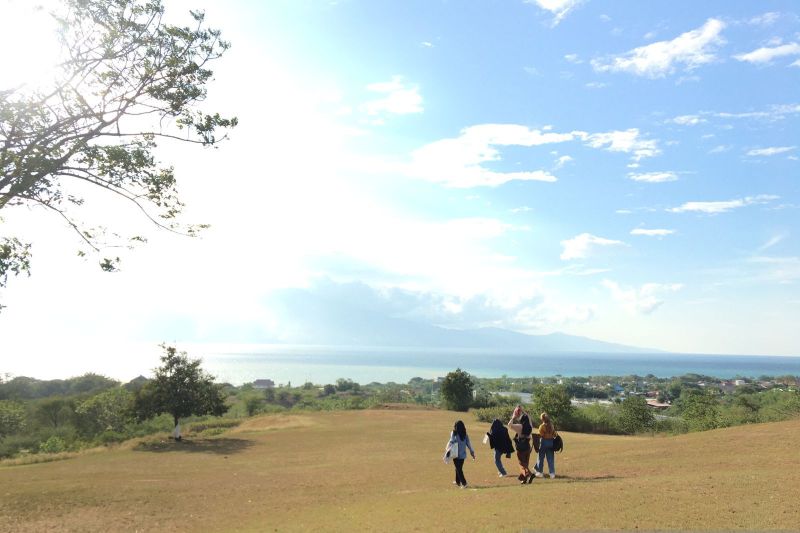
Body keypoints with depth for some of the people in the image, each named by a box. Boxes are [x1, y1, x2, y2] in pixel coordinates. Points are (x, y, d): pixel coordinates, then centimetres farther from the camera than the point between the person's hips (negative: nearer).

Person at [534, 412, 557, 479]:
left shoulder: (542, 426, -13)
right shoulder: (552, 425, 5)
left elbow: (540, 435, -15)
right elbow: (554, 434, 7)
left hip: (544, 441, -5)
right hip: (551, 442, 5)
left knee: (541, 457, 8)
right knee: (550, 458, 8)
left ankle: (539, 472, 15)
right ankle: (552, 473, 6)